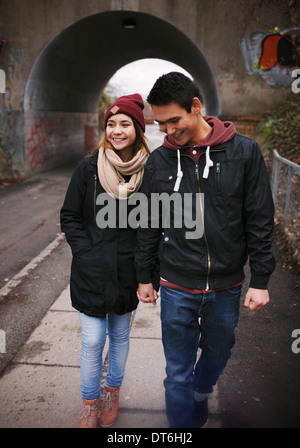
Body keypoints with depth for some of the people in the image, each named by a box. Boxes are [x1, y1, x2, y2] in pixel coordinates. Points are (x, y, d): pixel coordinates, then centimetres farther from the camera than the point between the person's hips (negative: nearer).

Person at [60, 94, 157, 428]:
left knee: (119, 335, 17)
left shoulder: (148, 172, -4)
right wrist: (86, 253, -10)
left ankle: (112, 393, 41)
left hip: (127, 272, 1)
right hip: (91, 272, -1)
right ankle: (89, 403, 29)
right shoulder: (89, 168, -5)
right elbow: (69, 216, 0)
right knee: (93, 340, 5)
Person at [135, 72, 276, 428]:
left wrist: (260, 281, -5)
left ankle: (199, 397, 51)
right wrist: (144, 277, 9)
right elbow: (149, 225, 5)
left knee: (217, 352, 21)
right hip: (177, 288, 0)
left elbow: (260, 221, -4)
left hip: (227, 285, 1)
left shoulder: (244, 151, -8)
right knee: (178, 373, 7)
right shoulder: (158, 161, -3)